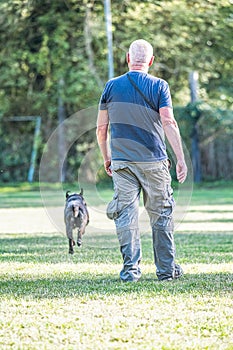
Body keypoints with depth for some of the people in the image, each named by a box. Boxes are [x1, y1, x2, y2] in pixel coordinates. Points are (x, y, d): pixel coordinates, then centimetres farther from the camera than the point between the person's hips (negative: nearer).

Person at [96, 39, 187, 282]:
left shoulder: (112, 86, 3)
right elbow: (168, 123, -12)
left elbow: (101, 128, 5)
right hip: (154, 162, -1)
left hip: (121, 161, 1)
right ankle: (166, 269, 12)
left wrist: (106, 158, 18)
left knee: (125, 215, 4)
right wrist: (181, 159, -12)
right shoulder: (159, 86, -3)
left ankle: (131, 269, 0)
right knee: (161, 215, 8)